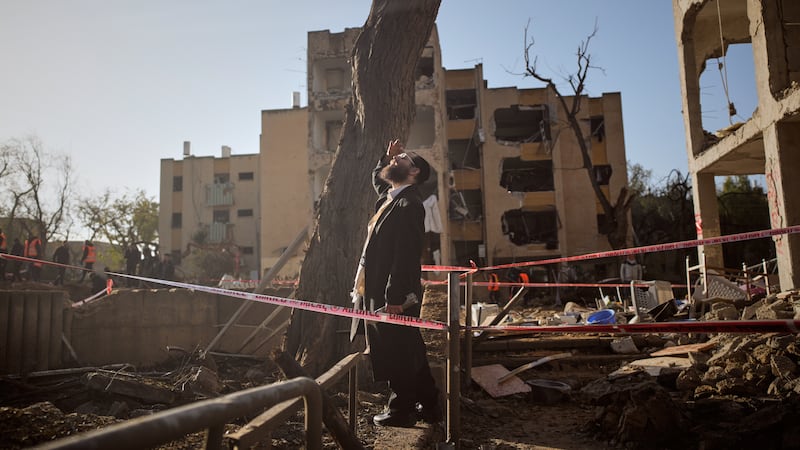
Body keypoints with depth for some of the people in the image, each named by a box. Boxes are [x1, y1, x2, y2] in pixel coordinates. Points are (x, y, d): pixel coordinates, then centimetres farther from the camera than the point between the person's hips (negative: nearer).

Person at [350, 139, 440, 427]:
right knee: (410, 353, 18)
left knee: (397, 355, 4)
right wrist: (387, 157, 21)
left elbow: (406, 255, -23)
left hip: (394, 296, -10)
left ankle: (401, 411, 20)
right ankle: (428, 406, 30)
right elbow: (377, 178, 38)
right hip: (380, 294, 10)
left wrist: (394, 298, -24)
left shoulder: (408, 204, -17)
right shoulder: (390, 197, 13)